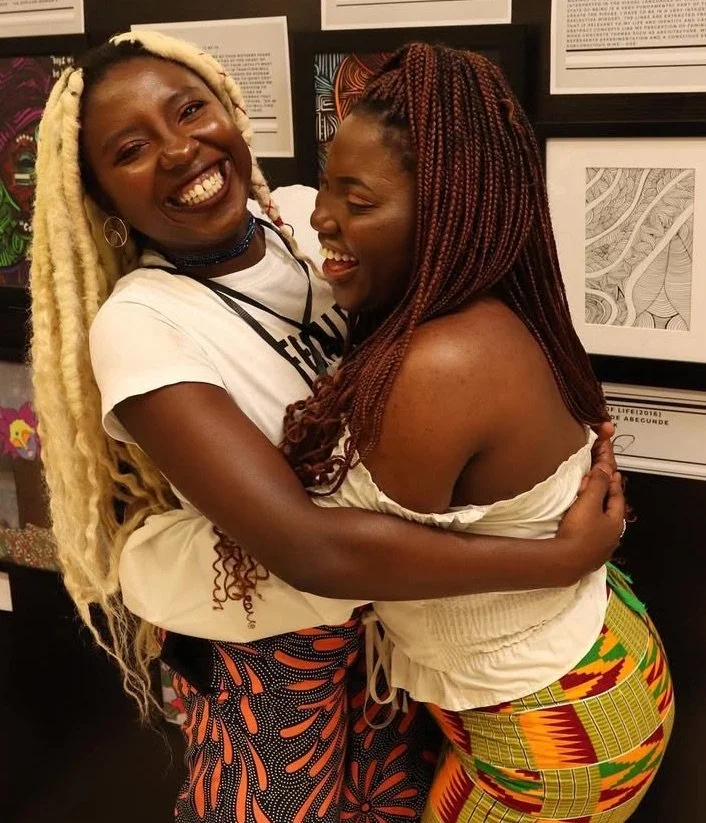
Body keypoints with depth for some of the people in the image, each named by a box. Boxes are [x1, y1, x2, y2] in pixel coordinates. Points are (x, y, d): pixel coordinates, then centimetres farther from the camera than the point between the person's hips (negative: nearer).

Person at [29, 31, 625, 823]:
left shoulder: (308, 215, -10)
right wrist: (562, 557, -31)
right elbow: (307, 549, -35)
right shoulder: (137, 328, -27)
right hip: (271, 651, -5)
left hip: (402, 597, 5)